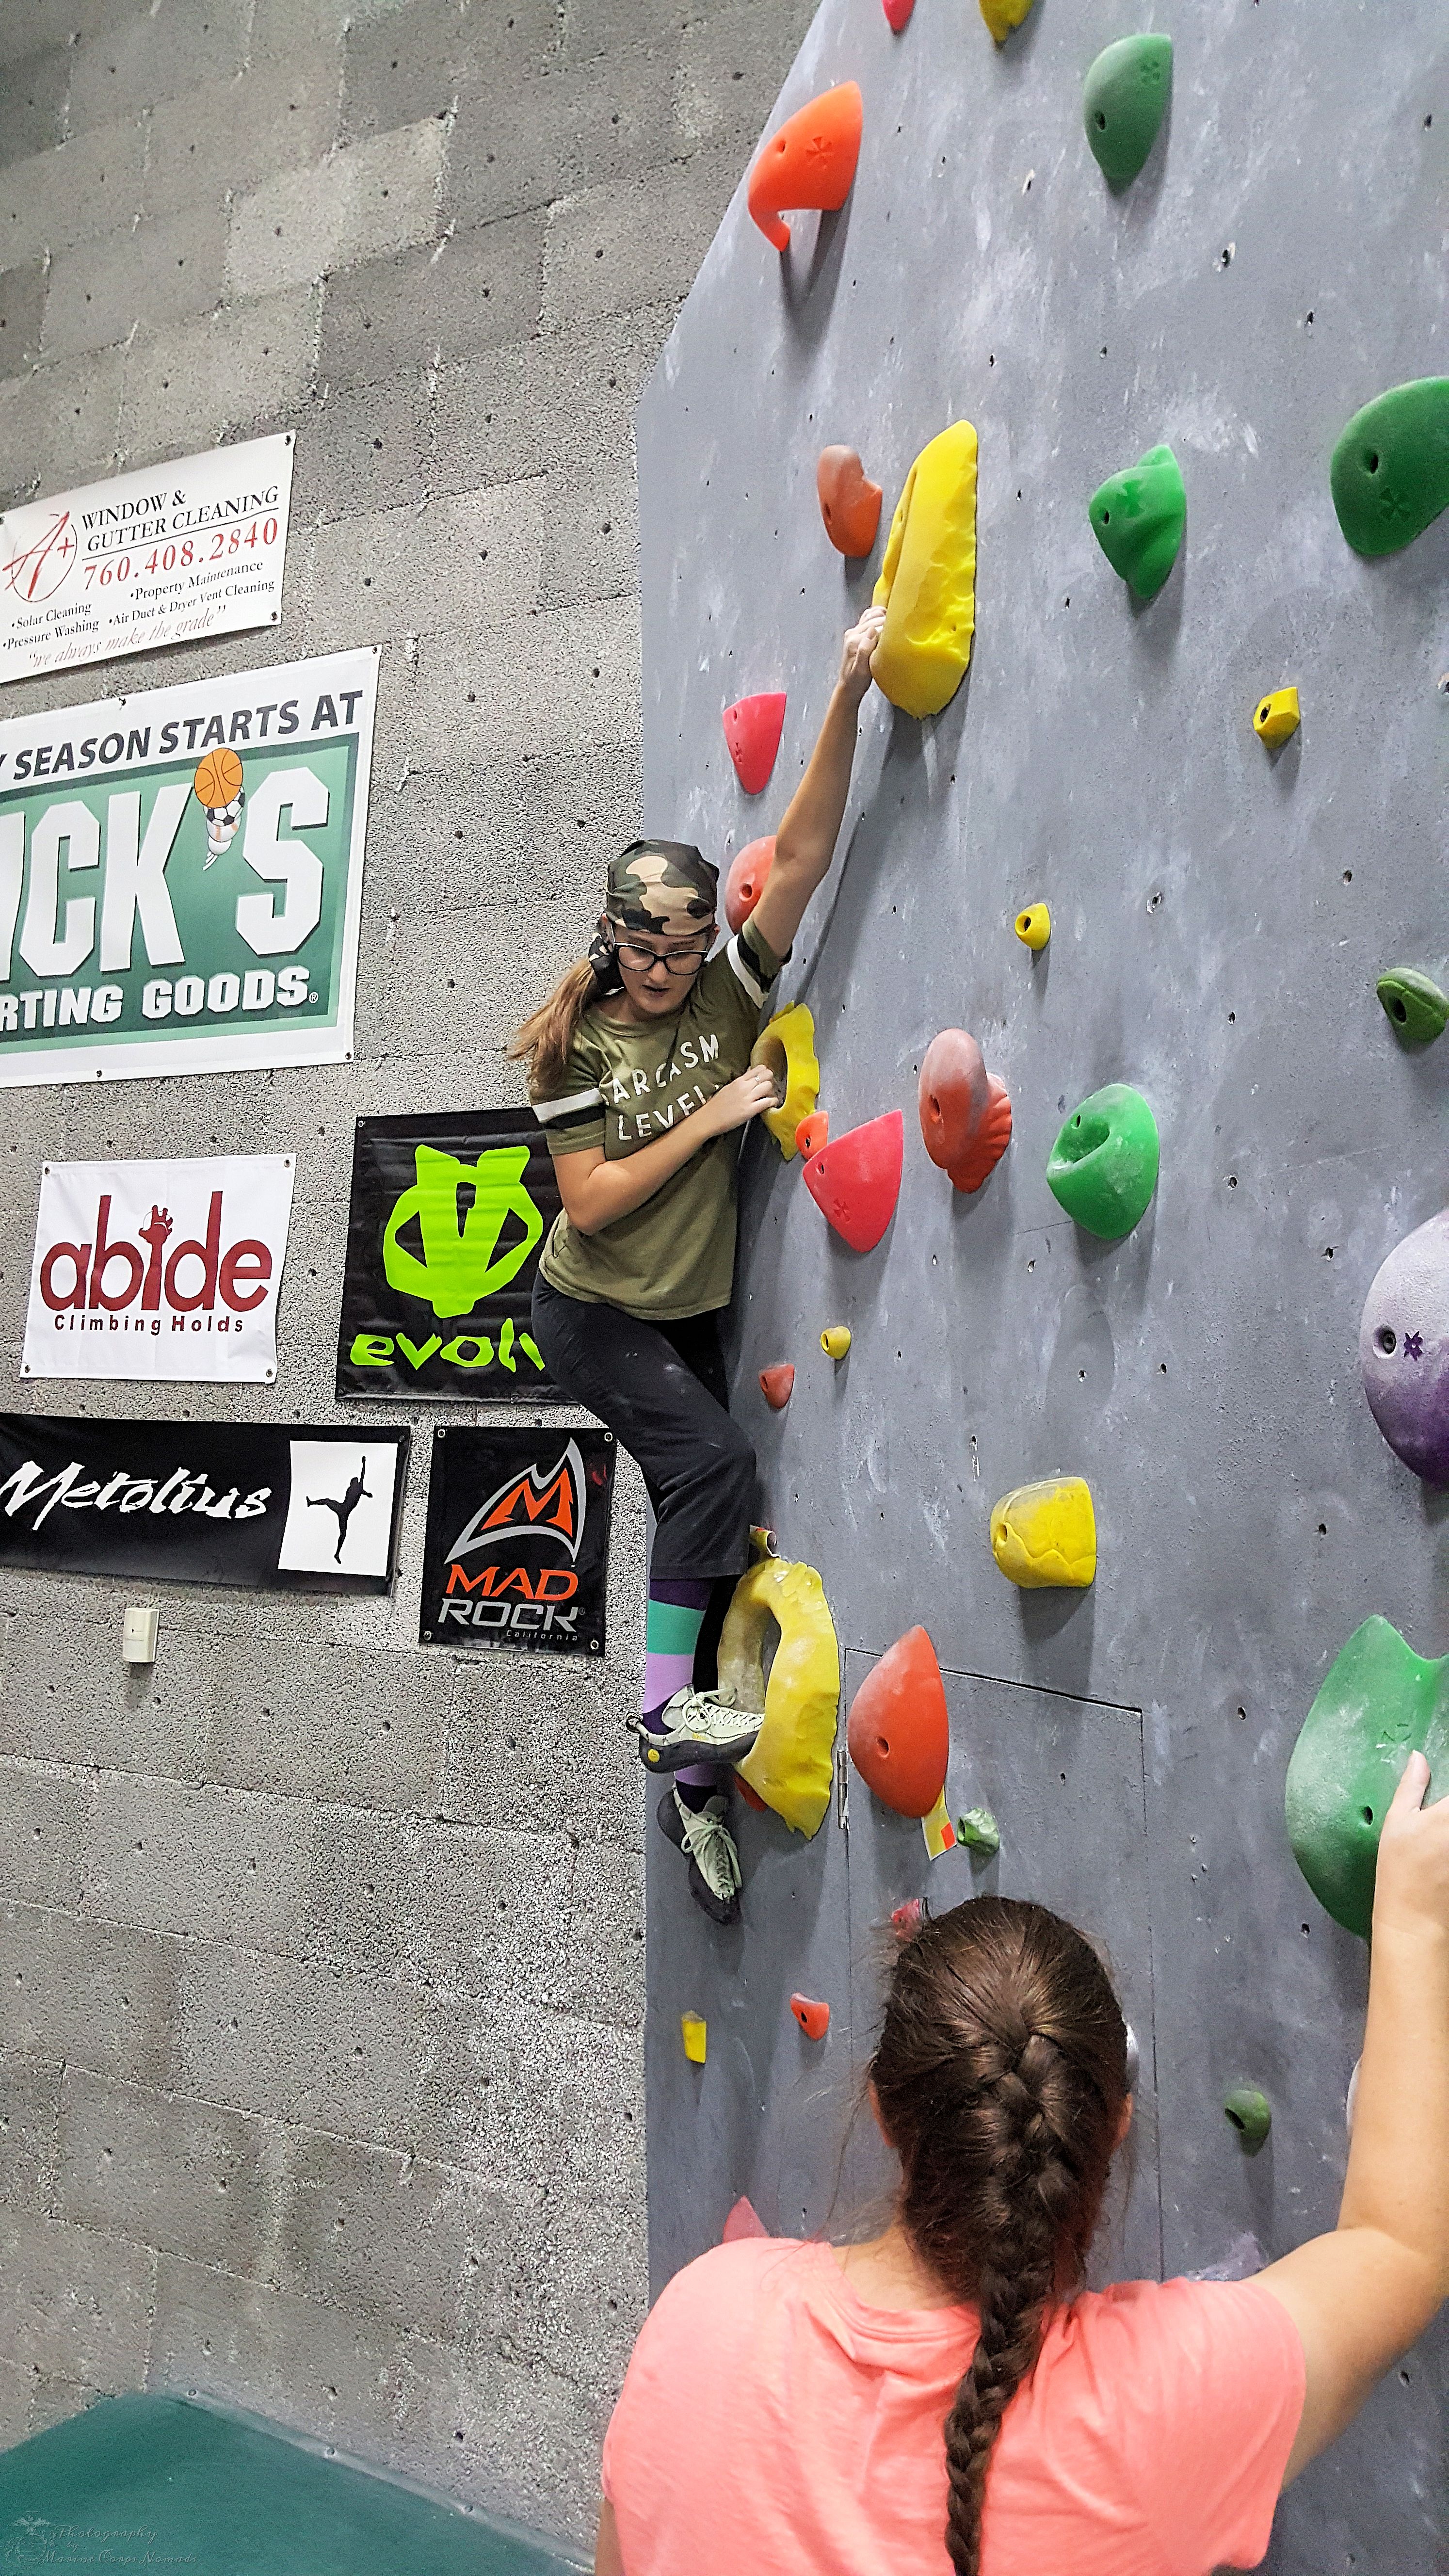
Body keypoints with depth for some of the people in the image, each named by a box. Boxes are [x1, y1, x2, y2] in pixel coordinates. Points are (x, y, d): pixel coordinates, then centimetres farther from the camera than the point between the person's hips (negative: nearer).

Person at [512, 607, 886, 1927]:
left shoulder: (731, 990, -6)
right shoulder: (576, 1047, -11)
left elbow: (802, 855, -17)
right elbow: (590, 1201, -17)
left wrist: (849, 693, -27)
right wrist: (708, 1117, -21)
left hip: (691, 1312, 4)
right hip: (593, 1314, -4)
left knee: (703, 1500, 6)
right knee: (713, 1460, -23)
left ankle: (692, 1783, 18)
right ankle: (664, 1709, -11)